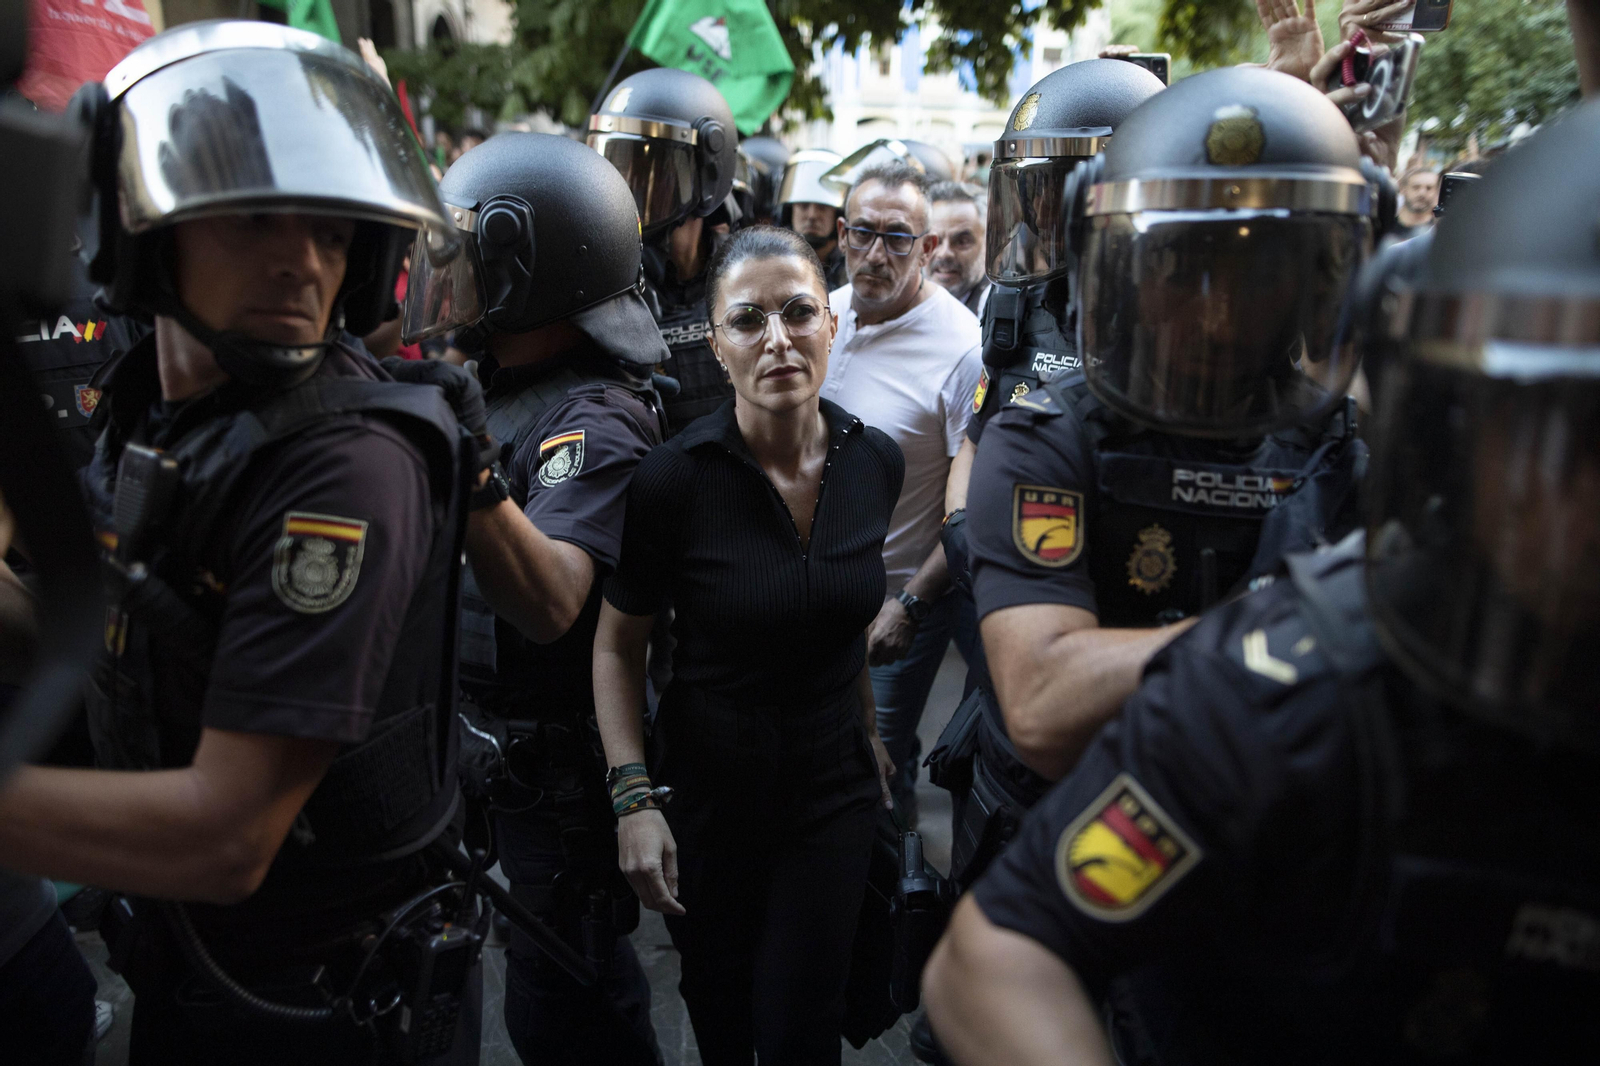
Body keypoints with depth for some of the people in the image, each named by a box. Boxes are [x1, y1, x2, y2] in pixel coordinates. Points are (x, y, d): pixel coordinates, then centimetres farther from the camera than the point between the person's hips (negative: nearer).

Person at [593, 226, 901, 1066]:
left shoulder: (876, 463, -7)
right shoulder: (673, 478, -18)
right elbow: (617, 646, -8)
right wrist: (632, 796, -14)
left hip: (833, 786, 2)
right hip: (705, 790, -1)